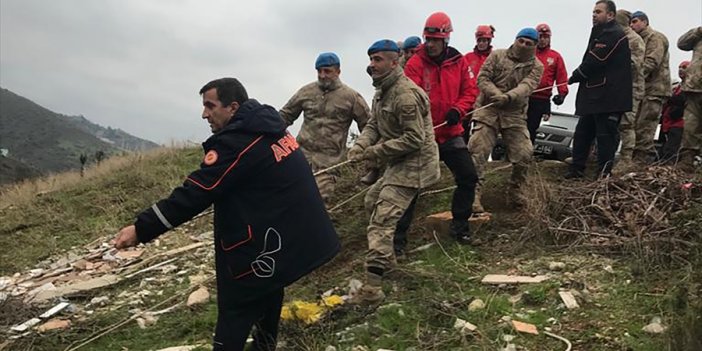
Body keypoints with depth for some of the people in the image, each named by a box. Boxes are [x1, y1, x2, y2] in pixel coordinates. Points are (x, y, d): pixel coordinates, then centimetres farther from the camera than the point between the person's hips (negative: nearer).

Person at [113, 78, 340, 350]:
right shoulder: (269, 126, 8)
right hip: (298, 235, 9)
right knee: (267, 289, 26)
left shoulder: (236, 142, -21)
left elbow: (195, 193, -22)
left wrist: (141, 229, -18)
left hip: (265, 246, -9)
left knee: (235, 311, 1)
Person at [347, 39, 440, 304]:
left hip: (413, 165, -11)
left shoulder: (406, 94, -21)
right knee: (372, 201, 25)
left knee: (382, 220, -17)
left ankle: (372, 287, -19)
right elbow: (373, 125, 12)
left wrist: (375, 152, -21)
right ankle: (386, 257, 38)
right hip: (398, 165, 11)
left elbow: (414, 139, -25)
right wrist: (360, 145, -9)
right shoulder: (382, 91, 13)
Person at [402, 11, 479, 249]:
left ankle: (460, 225, 23)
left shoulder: (458, 62, 1)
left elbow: (470, 90, 5)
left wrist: (458, 110, -13)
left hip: (451, 133, 4)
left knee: (468, 177, 5)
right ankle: (399, 232, 9)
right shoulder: (415, 64, -10)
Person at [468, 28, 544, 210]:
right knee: (477, 151, -11)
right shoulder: (497, 55, 3)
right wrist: (497, 95, -22)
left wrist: (509, 97, -34)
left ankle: (517, 191, 20)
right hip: (488, 110, -1)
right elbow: (483, 78, -4)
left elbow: (527, 86, -14)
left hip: (515, 115, 2)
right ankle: (472, 194, -7)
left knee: (524, 154, -2)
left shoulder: (536, 66, 4)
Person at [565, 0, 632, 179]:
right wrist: (578, 77, 4)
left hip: (608, 96, -10)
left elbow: (593, 62, -15)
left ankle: (604, 174, -1)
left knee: (605, 134, -6)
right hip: (594, 94, 10)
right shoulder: (601, 34, 22)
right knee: (582, 132, 12)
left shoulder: (613, 35, -11)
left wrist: (575, 77, -2)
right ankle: (577, 169, 17)